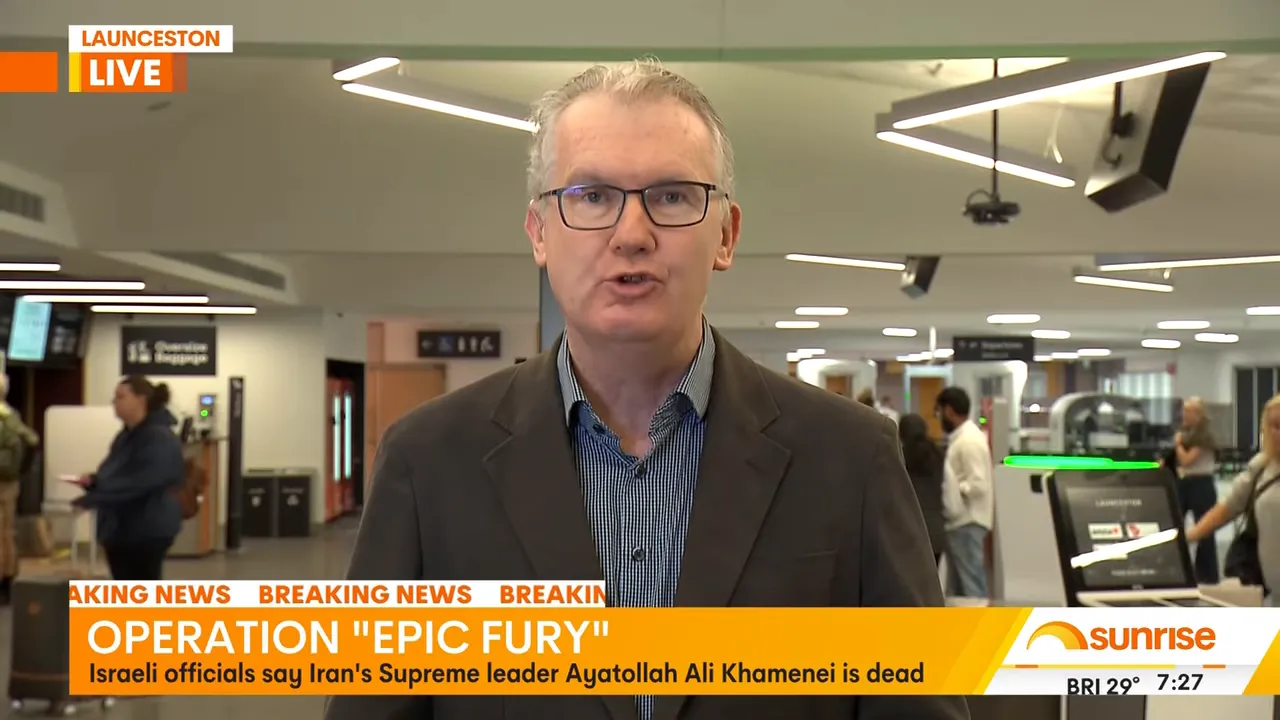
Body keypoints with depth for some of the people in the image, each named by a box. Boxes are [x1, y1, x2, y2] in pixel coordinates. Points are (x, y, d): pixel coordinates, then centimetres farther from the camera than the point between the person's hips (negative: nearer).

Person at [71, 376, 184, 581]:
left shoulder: (159, 437, -17)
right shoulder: (126, 436, 14)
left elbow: (138, 483, -27)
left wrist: (89, 500, -27)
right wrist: (93, 481, 1)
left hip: (147, 531, -10)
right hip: (119, 528, 10)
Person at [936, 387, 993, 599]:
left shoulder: (969, 441, -17)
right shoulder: (959, 438, 13)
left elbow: (978, 485, -22)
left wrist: (947, 491, -14)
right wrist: (946, 489, 7)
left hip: (967, 522, -10)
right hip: (959, 521, 10)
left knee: (971, 586, -6)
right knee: (958, 587, 16)